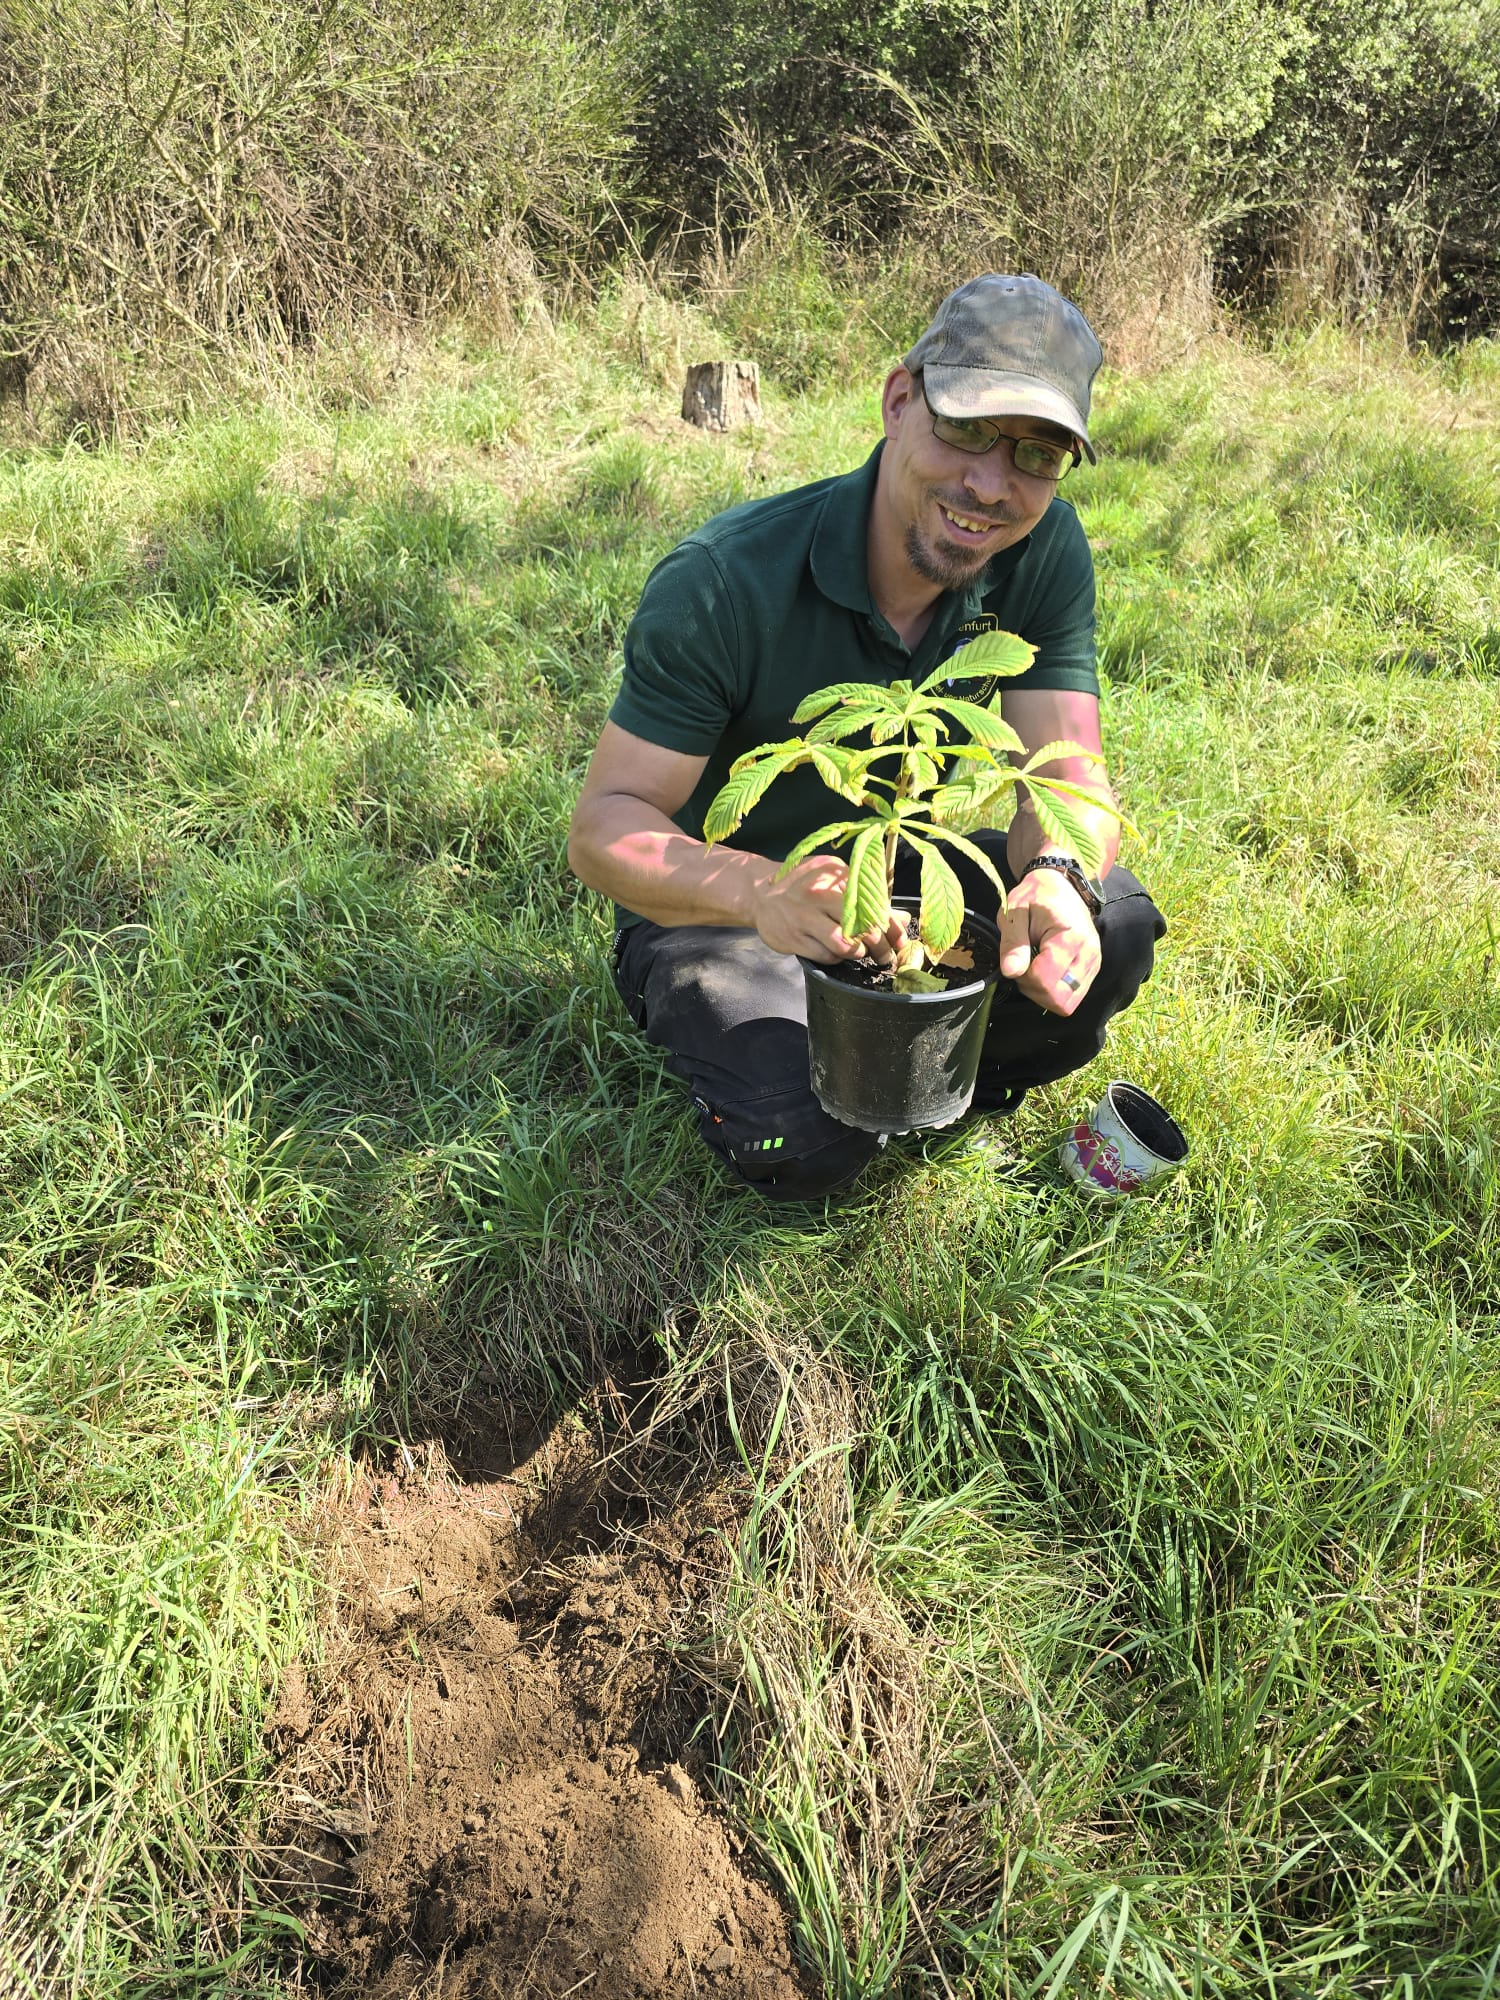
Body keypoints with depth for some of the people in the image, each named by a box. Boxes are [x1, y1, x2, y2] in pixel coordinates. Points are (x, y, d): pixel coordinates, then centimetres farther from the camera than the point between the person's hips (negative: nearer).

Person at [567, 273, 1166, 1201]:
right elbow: (605, 824, -28)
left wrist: (1060, 879, -43)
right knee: (811, 1142, -27)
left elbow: (1068, 774, -17)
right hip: (716, 905, -4)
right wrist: (760, 889, -50)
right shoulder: (724, 582, -28)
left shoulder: (1045, 551, -14)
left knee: (1113, 926, -20)